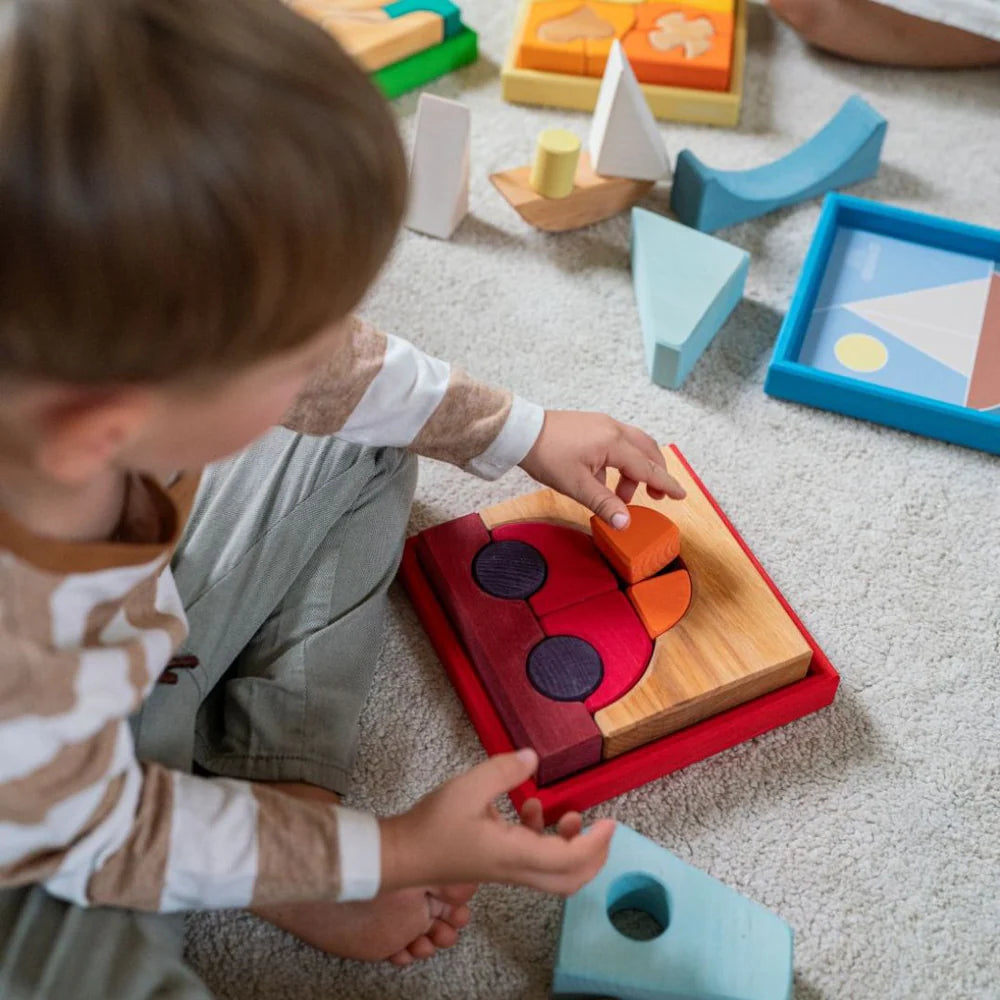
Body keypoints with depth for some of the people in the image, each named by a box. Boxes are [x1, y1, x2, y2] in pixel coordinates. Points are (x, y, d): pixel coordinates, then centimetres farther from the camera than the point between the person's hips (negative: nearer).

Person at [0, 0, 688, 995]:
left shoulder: (96, 329, -31)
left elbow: (347, 370, -10)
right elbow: (107, 839, -20)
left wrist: (524, 432, 2)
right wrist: (393, 853, -17)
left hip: (143, 626, 6)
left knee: (363, 448, 2)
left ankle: (287, 779, -2)